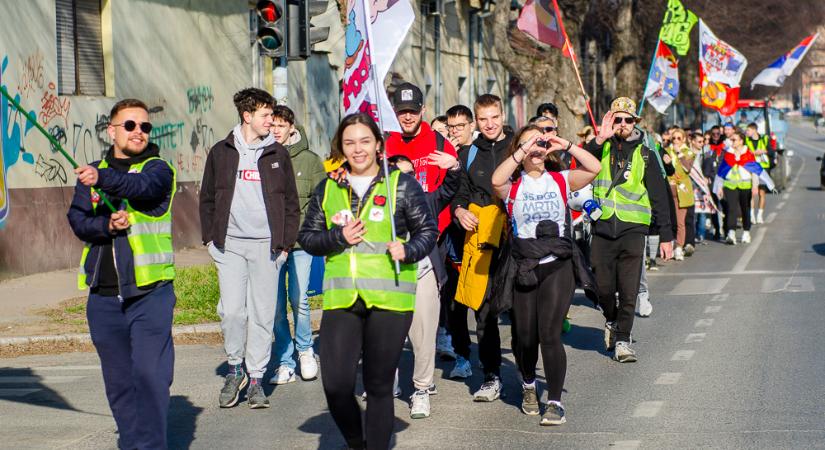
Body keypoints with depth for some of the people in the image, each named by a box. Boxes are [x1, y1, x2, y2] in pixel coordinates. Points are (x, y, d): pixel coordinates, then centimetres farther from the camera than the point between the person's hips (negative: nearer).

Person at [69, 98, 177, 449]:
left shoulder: (158, 169, 1)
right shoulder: (91, 173, 14)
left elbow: (141, 187, -22)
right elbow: (77, 219, 2)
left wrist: (103, 178, -41)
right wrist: (107, 224, -18)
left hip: (150, 292, -4)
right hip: (103, 295, 4)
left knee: (150, 374, -11)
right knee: (118, 380, 11)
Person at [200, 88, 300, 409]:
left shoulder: (278, 155, 8)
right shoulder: (221, 153, 7)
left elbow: (291, 203, 10)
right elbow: (207, 198, 14)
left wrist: (285, 243, 3)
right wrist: (210, 237, 5)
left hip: (266, 246, 0)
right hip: (230, 244, 0)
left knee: (262, 314, 1)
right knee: (231, 311, -8)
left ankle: (256, 378, 11)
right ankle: (235, 370, 13)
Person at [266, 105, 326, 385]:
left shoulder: (310, 160, 5)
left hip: (301, 242, -1)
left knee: (298, 299, -6)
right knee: (276, 304, 2)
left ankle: (305, 350, 20)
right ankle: (285, 363, 14)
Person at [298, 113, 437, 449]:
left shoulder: (401, 184, 5)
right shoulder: (328, 189, 13)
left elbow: (428, 230, 7)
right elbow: (307, 237, 14)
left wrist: (408, 251, -13)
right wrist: (338, 237, -5)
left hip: (389, 299, -2)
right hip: (341, 299, 2)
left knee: (379, 386, 3)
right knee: (336, 386, -7)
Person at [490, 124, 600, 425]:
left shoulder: (560, 181, 8)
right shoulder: (513, 186, 4)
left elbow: (594, 168, -7)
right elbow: (496, 180, -20)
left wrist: (566, 145, -11)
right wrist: (523, 151, -17)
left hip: (557, 267, -1)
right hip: (523, 268, 1)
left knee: (549, 335, -12)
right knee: (524, 336, 7)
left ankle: (555, 402, -4)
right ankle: (529, 385, 36)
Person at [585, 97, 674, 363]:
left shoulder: (644, 154, 7)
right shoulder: (602, 148, 7)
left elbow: (659, 196, 9)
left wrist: (666, 235, 5)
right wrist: (600, 140, -27)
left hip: (632, 229, 0)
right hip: (602, 228, 1)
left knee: (628, 289, -6)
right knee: (603, 286, 3)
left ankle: (622, 340, 2)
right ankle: (612, 321, 31)